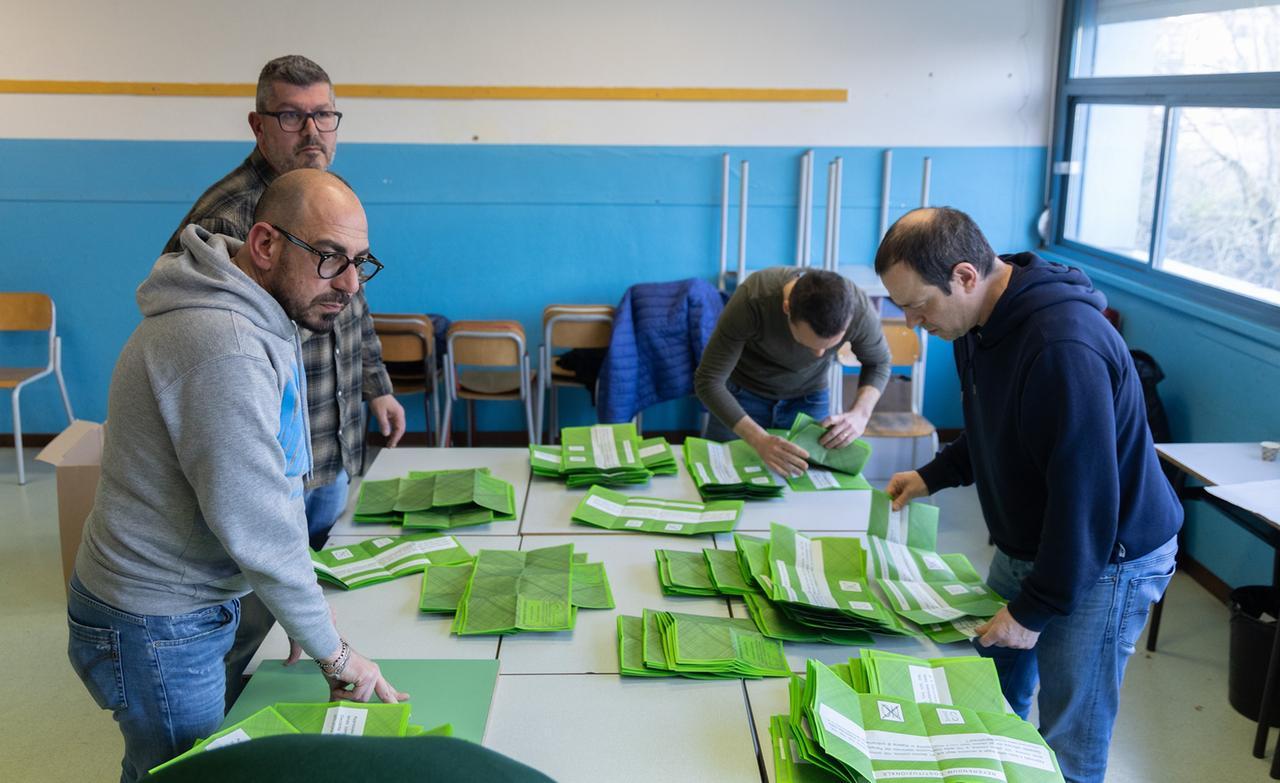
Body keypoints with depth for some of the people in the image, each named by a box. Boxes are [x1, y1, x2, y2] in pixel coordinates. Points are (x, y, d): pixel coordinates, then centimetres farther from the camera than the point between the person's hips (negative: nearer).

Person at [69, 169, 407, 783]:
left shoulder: (263, 318, 3)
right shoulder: (223, 347, -31)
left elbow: (274, 483, 9)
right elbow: (255, 526, -29)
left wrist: (303, 601, 5)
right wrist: (332, 653, -19)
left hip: (197, 601, 9)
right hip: (158, 632, -9)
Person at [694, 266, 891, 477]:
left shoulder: (859, 309, -29)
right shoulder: (753, 299, -37)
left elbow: (878, 363, -7)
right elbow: (708, 381, -30)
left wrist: (860, 414, -27)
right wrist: (760, 440, -42)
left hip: (809, 397, 1)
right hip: (745, 392, -1)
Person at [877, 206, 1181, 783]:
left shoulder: (1064, 347, -32)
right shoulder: (979, 320, -2)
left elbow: (1085, 495, -28)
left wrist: (1036, 609, -20)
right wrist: (934, 475, 3)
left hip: (1102, 558, -8)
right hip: (1024, 543, 8)